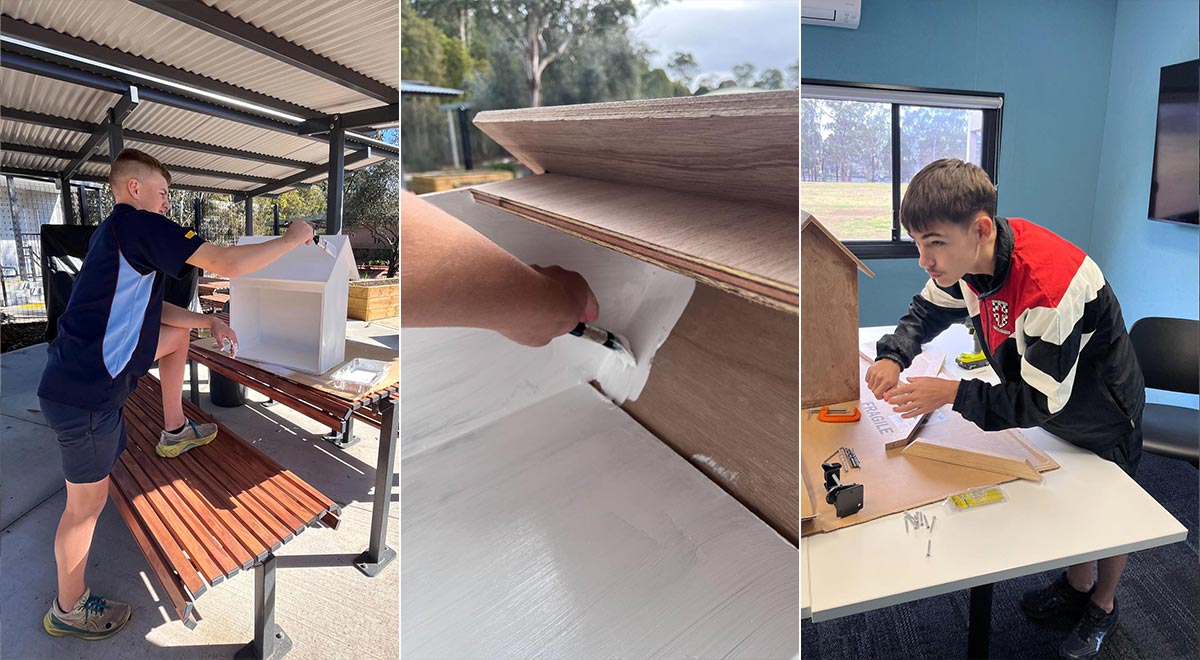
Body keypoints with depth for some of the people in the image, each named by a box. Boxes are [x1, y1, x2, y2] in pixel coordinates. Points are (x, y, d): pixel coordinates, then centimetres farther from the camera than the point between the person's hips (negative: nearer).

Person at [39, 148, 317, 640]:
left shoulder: (115, 233, 13)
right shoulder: (139, 224, -17)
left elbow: (150, 311, 21)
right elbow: (228, 265, -25)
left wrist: (208, 321, 15)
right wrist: (292, 239, -13)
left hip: (86, 371, 9)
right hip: (86, 392, -9)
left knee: (178, 334, 21)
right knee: (87, 503, 6)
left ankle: (174, 432, 27)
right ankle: (68, 610, 26)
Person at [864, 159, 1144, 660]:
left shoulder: (1051, 286, -43)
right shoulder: (971, 254, -21)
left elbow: (1044, 401, -34)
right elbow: (927, 310, -2)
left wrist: (954, 393, -34)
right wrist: (893, 355, -18)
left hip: (1102, 418, -6)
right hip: (1047, 409, 6)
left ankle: (1102, 607, 45)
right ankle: (1076, 586, 50)